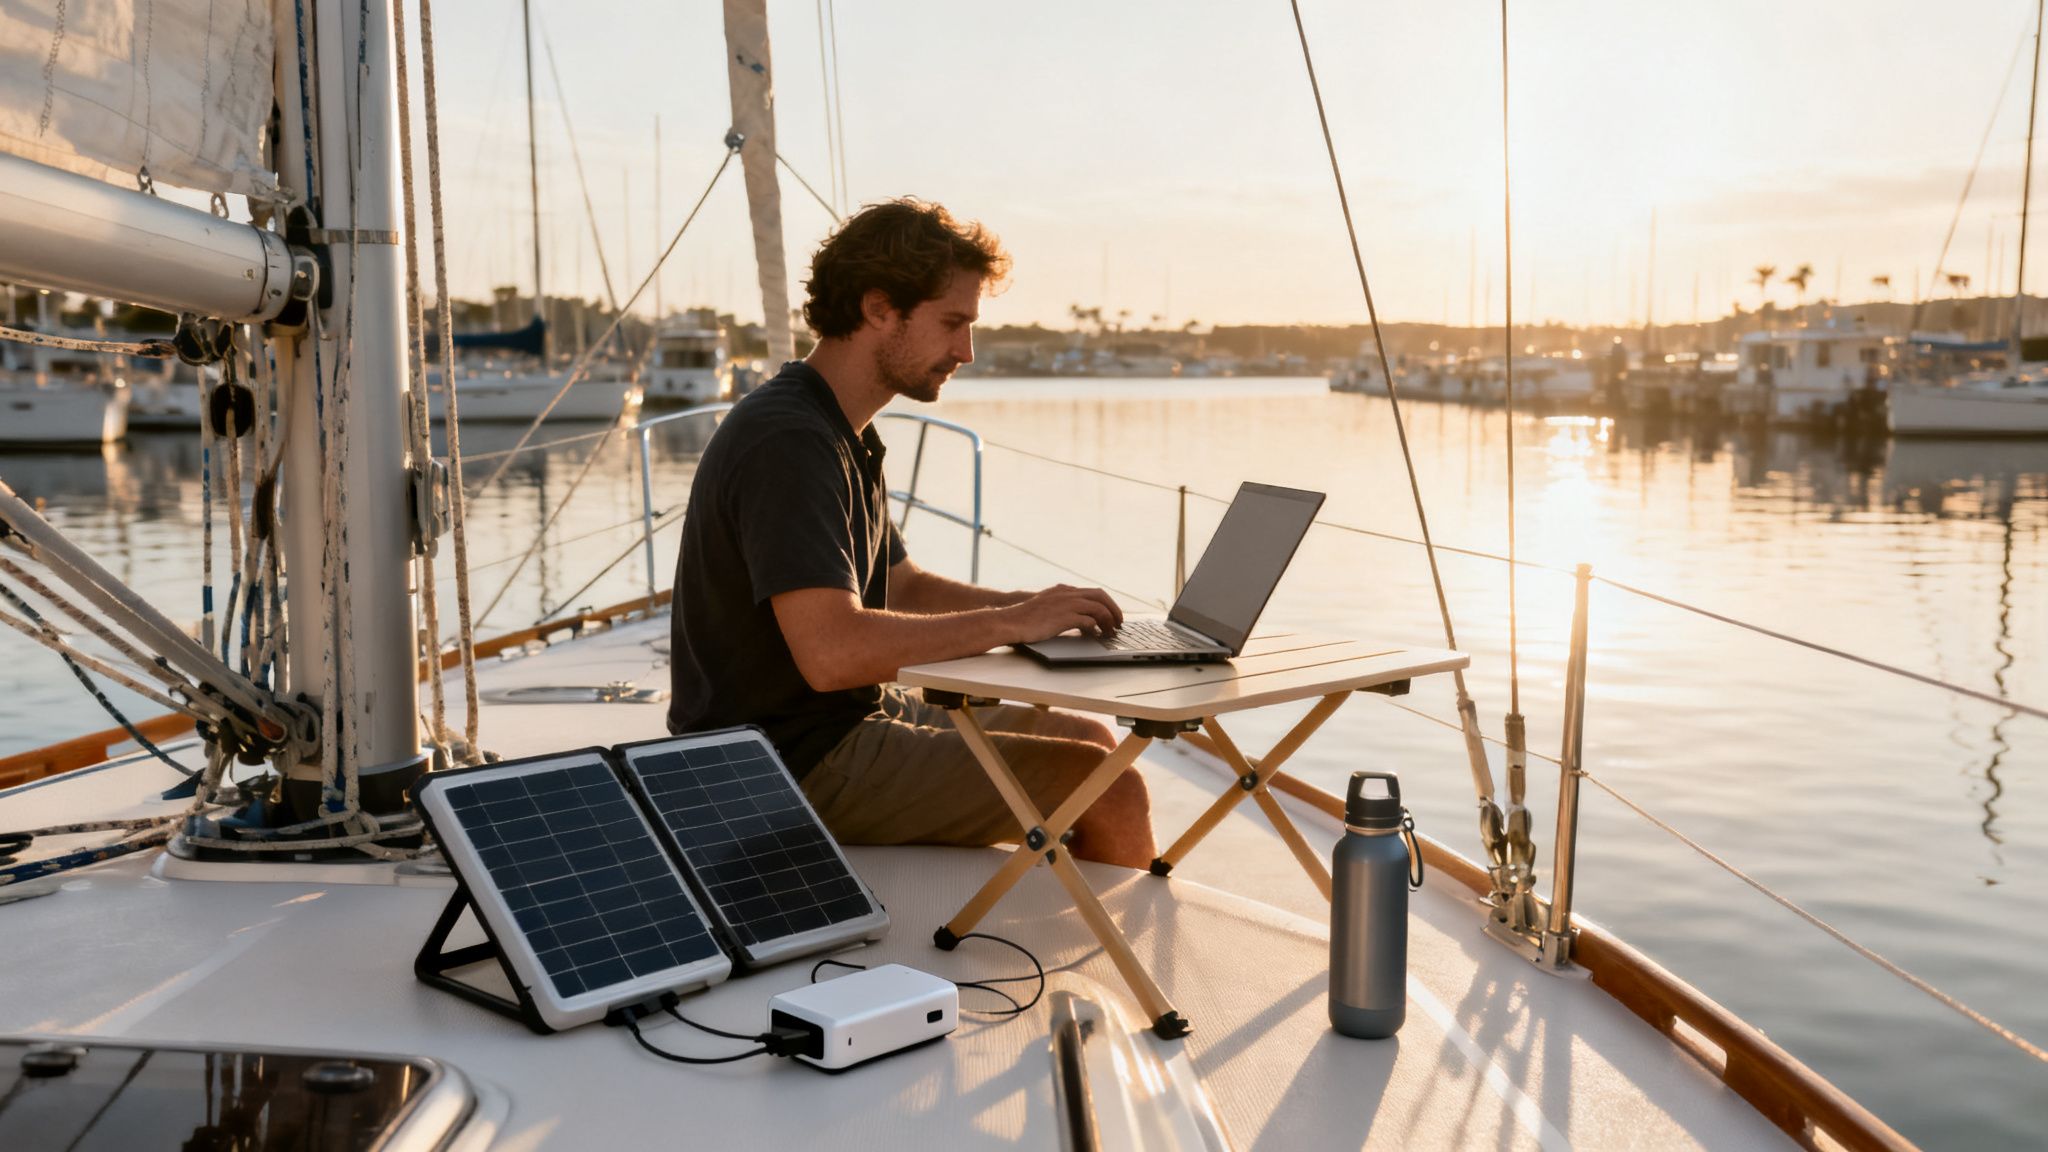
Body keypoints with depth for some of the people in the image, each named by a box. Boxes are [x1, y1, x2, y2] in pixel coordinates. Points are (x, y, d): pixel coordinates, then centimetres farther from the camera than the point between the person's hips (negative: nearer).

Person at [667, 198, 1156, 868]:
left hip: (859, 717, 11)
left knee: (1091, 741, 15)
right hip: (799, 766, -11)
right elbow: (831, 651, -32)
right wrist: (1009, 623, -21)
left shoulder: (846, 437, 13)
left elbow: (901, 588, 21)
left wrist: (1039, 608, 5)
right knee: (1112, 793, -13)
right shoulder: (788, 441, -22)